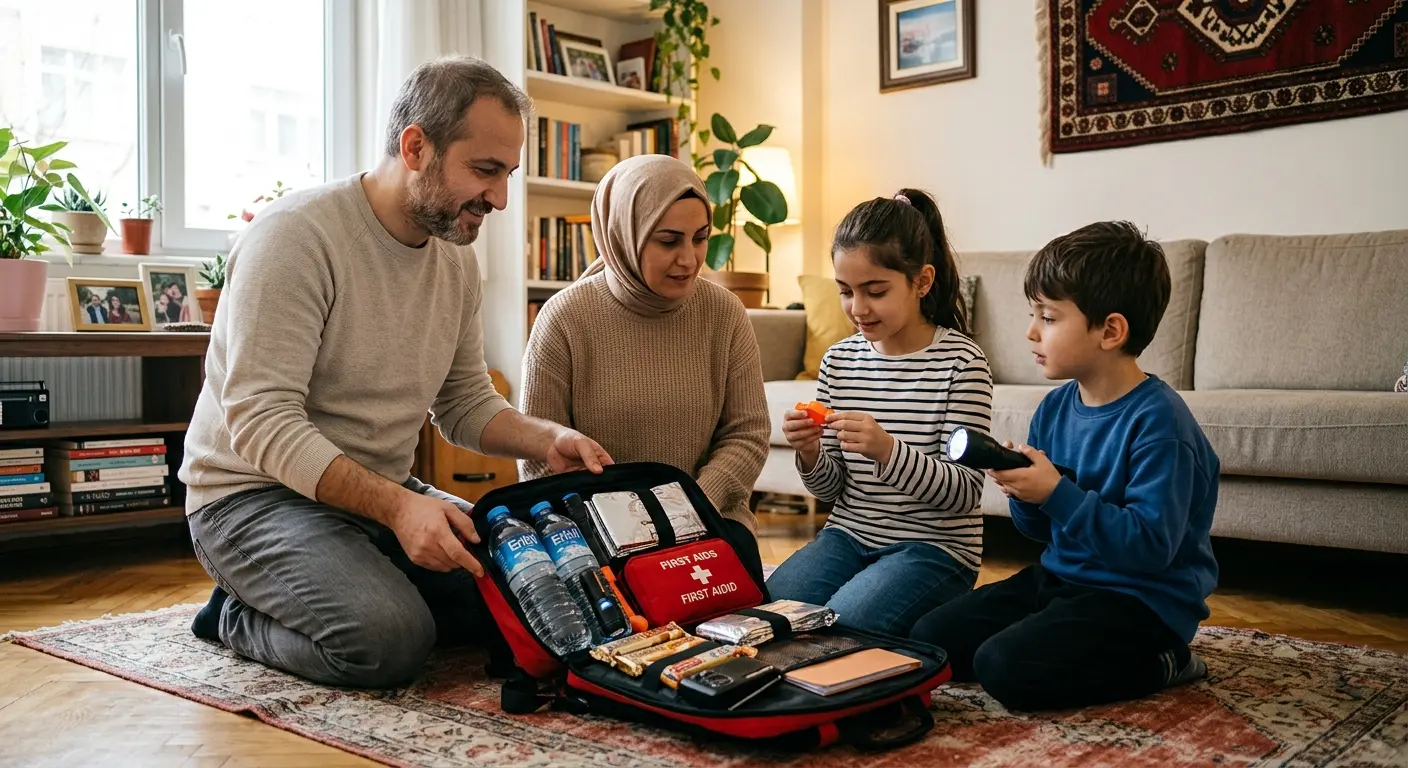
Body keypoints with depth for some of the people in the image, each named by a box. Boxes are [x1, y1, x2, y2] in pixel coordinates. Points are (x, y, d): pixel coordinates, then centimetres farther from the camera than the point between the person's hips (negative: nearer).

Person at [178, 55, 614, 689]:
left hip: (388, 494, 8)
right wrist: (396, 506, -35)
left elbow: (466, 405, 11)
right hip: (256, 492, -7)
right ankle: (237, 618, 2)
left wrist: (546, 440, -9)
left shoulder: (457, 259, 5)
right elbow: (261, 422, -25)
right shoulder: (298, 234, -19)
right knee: (389, 638, -31)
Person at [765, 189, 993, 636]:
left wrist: (888, 450, -31)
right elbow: (830, 488, 9)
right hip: (849, 535, 5)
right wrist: (810, 453, -15)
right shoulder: (839, 360, 4)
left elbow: (965, 494, -16)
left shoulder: (961, 362, -12)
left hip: (935, 548, -5)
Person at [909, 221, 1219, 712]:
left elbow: (1150, 546, -26)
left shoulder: (1158, 420, -20)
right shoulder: (1056, 407, 4)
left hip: (1142, 598, -8)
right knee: (929, 638, 1)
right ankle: (1080, 645, 14)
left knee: (1007, 666, -26)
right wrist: (1023, 492, -10)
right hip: (1062, 576, 8)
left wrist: (1057, 494, -28)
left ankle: (1158, 664, -3)